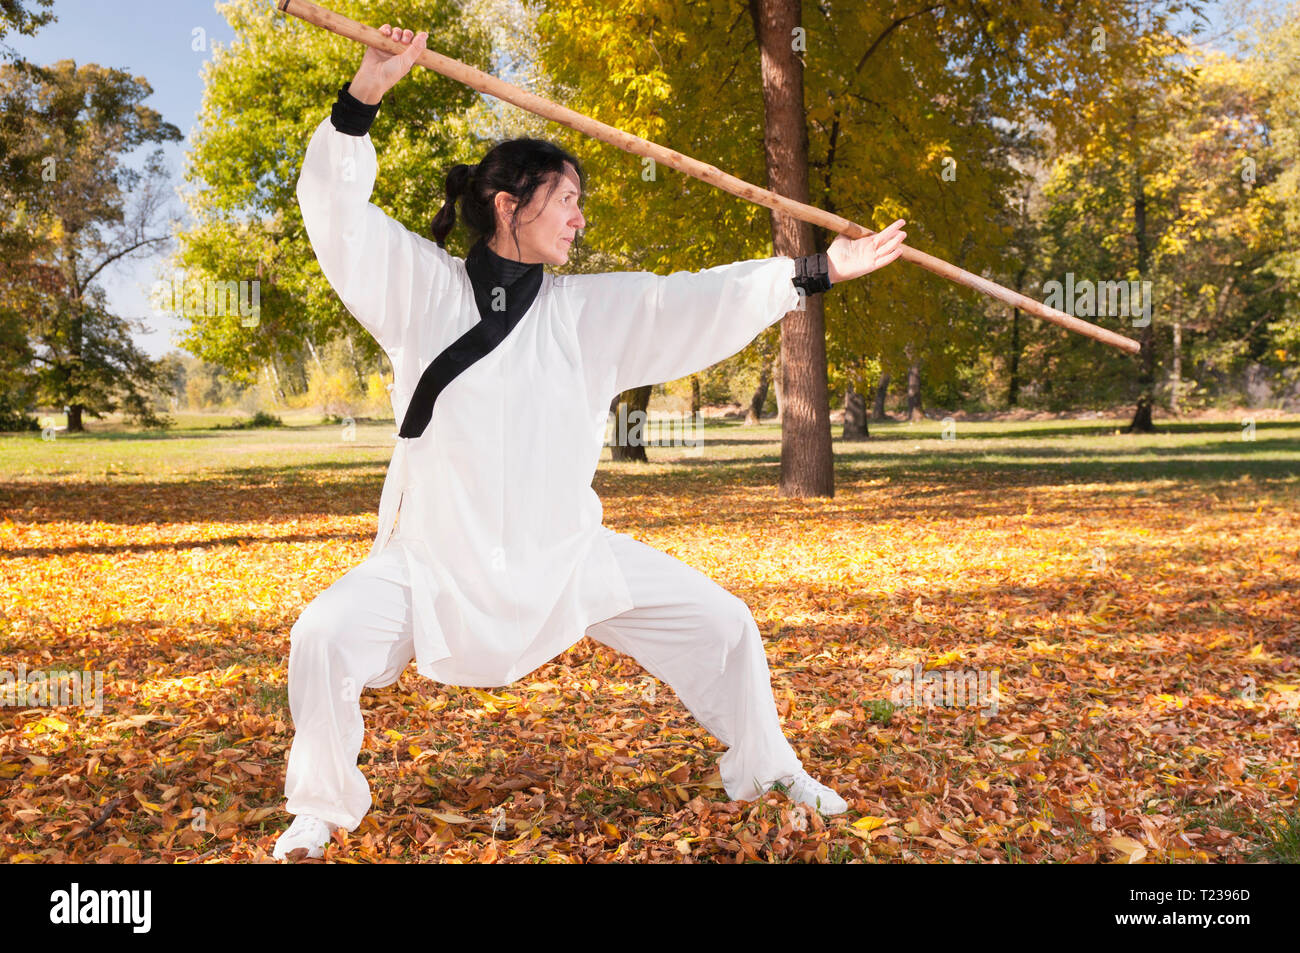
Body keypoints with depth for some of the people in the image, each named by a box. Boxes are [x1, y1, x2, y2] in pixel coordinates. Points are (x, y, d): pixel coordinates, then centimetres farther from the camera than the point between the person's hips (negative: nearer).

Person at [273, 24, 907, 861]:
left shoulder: (594, 311, 1)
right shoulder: (422, 284, -3)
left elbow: (697, 302, -4)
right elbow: (337, 206, -9)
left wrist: (817, 272, -10)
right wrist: (365, 96, -23)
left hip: (564, 553, 2)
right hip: (436, 553, -2)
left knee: (719, 625, 1)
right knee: (326, 639, -20)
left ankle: (766, 769, 27)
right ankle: (322, 809, 9)